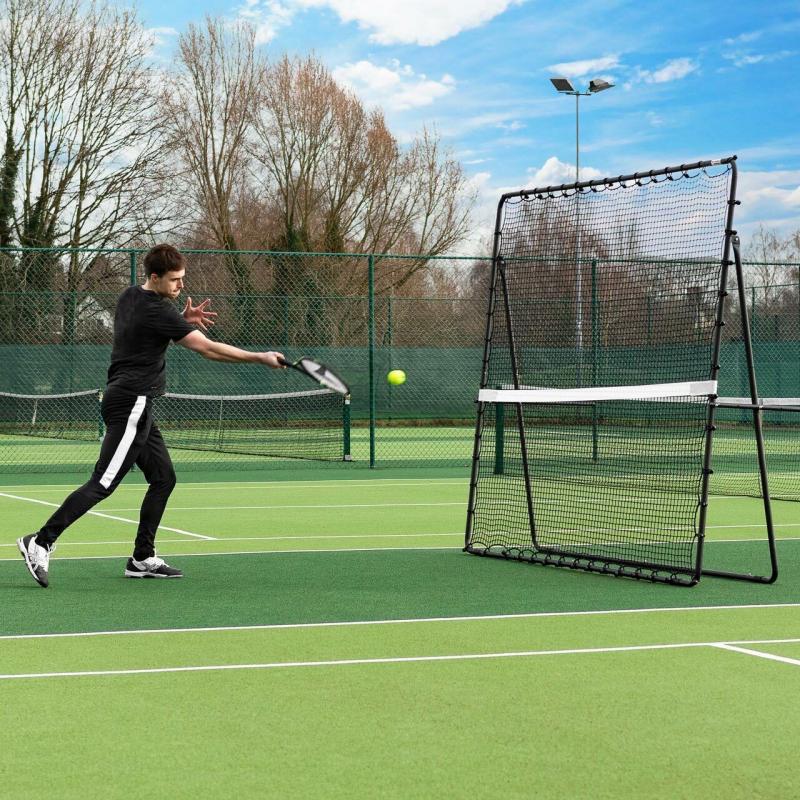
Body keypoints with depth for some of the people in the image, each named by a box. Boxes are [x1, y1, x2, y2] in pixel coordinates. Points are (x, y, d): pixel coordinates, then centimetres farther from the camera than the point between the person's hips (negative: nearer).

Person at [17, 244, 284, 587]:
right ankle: (41, 542, -12)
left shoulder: (129, 297, 11)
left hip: (135, 406, 10)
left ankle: (142, 559, 12)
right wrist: (261, 357, -9)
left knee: (163, 478, 11)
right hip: (130, 404, -10)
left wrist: (184, 320, 11)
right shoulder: (157, 311, -16)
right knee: (102, 484, -12)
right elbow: (208, 348, -16)